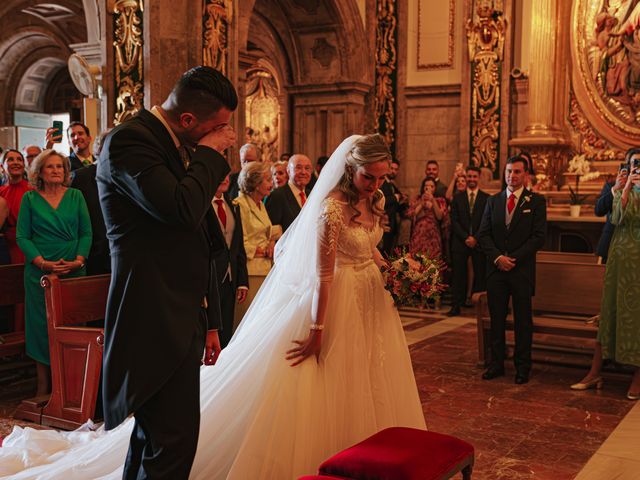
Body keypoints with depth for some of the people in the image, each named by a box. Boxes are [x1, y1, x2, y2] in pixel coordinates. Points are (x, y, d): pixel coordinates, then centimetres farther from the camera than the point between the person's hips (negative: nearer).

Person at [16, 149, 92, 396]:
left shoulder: (75, 196, 9)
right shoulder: (30, 198, 5)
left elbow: (86, 233, 6)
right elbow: (22, 237, 1)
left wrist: (79, 260, -10)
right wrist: (43, 263, -12)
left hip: (74, 271, 1)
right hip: (40, 272, -1)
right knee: (42, 327, 1)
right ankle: (44, 389, 9)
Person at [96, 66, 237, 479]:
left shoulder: (184, 149, 16)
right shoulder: (129, 140, -12)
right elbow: (183, 209, -29)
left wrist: (210, 321, 23)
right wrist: (210, 153, -12)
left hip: (181, 317, 10)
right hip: (156, 320, -10)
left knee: (157, 434, 18)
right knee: (174, 443, -9)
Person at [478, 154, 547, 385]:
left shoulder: (536, 201, 1)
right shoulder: (493, 201, 10)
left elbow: (539, 236, -6)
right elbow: (483, 234, 6)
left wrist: (514, 258, -13)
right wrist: (497, 258, -9)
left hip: (522, 269, -2)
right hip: (496, 269, 3)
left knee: (523, 321, 6)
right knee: (496, 320, 7)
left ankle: (522, 368, 15)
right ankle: (496, 364, 16)